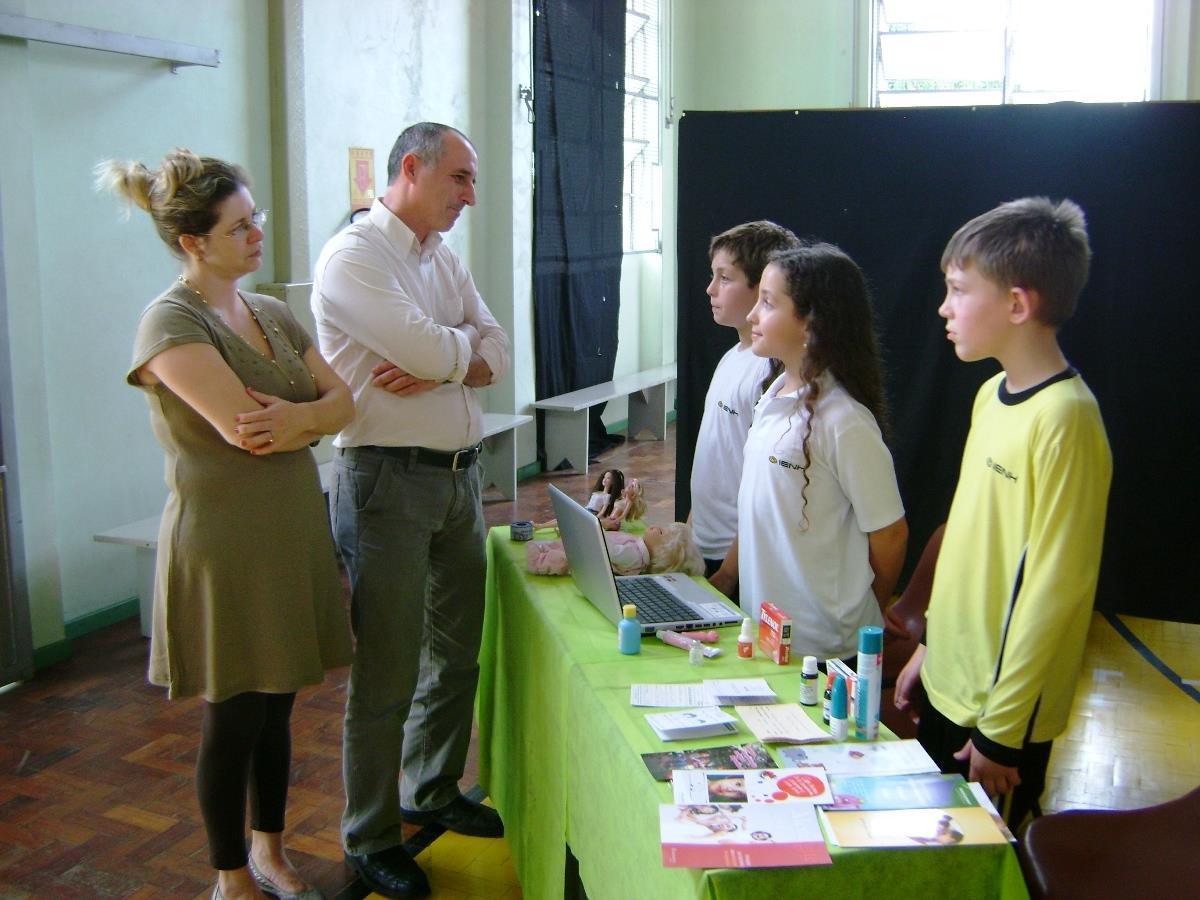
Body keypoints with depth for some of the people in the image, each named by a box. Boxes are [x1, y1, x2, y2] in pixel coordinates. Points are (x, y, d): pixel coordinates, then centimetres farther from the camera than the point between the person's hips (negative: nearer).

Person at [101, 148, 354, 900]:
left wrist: (296, 415, -18)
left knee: (277, 705, 17)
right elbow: (243, 428, -24)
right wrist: (315, 414, -5)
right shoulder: (172, 322, -14)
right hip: (225, 543, -7)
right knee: (234, 719, 7)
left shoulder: (271, 314, 10)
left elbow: (343, 401, 3)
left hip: (293, 530, 7)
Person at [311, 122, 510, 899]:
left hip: (461, 475, 8)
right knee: (388, 674, 1)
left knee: (457, 654, 17)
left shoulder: (444, 258, 14)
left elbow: (497, 354, 7)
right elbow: (430, 350, -22)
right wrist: (463, 342, 0)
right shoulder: (353, 257, -12)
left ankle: (433, 792, 37)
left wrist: (440, 363, -13)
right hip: (389, 481, -8)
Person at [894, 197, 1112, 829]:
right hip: (948, 687, 8)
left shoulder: (1065, 418, -22)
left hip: (1003, 714, -8)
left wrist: (1001, 730, -17)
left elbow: (1054, 589, -22)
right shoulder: (993, 395, 5)